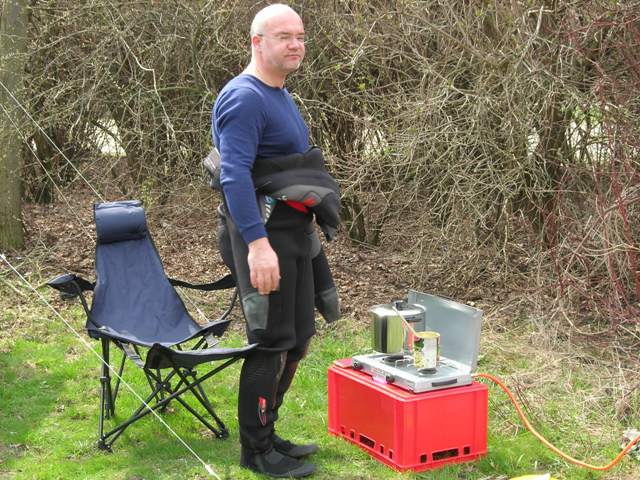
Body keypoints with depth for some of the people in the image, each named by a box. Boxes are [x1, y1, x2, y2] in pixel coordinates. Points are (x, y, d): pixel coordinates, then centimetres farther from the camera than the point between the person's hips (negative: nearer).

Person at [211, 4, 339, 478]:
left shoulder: (282, 96, 15)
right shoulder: (244, 98, -16)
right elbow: (234, 175, -27)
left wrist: (312, 223, 24)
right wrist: (258, 243, -35)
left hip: (295, 231, 10)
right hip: (263, 231, -10)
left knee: (297, 338, 15)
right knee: (272, 342, -4)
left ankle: (266, 433, 28)